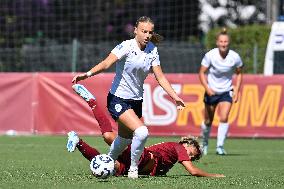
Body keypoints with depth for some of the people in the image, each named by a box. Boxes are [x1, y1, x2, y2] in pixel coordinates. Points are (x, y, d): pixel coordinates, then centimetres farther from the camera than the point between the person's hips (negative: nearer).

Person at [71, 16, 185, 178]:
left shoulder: (152, 50, 2)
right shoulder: (127, 46, -17)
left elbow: (160, 77, 6)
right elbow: (107, 63, -28)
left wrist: (175, 97, 1)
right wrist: (87, 74, -44)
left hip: (136, 101, 7)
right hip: (118, 99, -6)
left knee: (124, 139, 15)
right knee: (142, 132, -23)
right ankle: (133, 169, -4)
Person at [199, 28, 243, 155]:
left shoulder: (235, 57, -13)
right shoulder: (210, 55, -16)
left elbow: (239, 73, 4)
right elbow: (202, 73, -9)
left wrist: (236, 91, -4)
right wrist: (207, 88, -24)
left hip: (226, 92, 0)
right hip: (211, 91, 0)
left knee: (224, 118, -19)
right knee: (208, 121, 10)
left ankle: (220, 147, -13)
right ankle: (205, 143, 37)